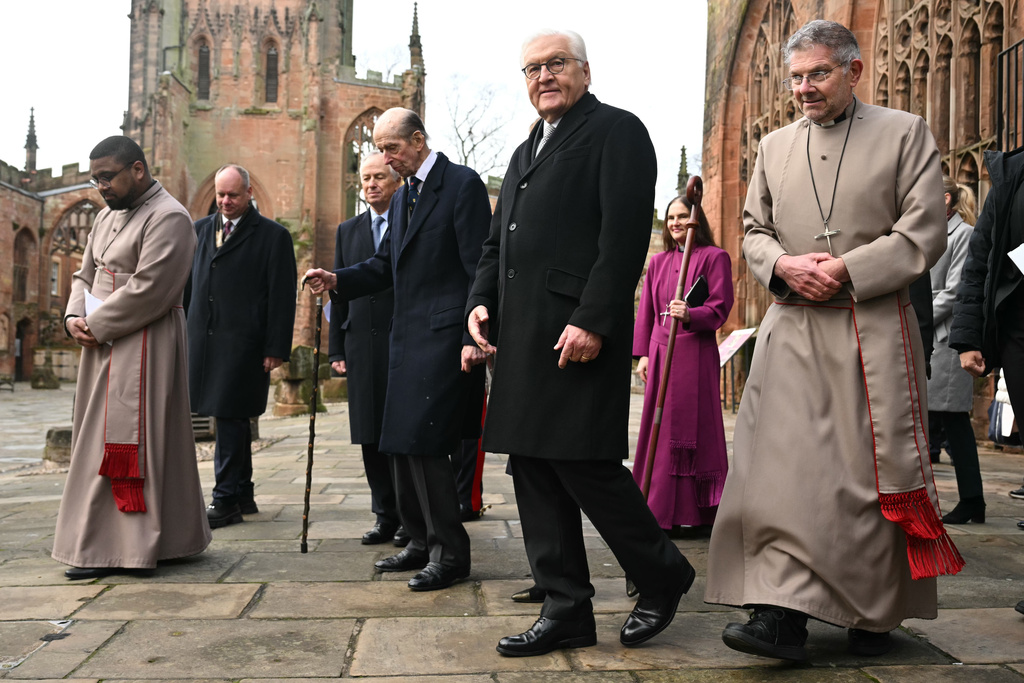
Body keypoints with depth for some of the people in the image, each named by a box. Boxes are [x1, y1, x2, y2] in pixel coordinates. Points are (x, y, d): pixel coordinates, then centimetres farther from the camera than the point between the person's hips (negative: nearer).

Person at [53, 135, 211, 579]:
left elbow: (148, 290, -20)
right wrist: (74, 317, -1)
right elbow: (86, 274, 18)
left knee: (123, 440, -7)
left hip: (143, 346, -9)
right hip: (104, 344, 9)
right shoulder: (107, 216, 18)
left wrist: (96, 326, -14)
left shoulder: (168, 218, -12)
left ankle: (121, 548, 0)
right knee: (99, 438, 12)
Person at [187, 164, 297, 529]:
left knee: (230, 418, -5)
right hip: (203, 338, 5)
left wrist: (276, 349, -11)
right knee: (233, 419, 12)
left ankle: (226, 500, 3)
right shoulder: (199, 229, 15)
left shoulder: (273, 235, -1)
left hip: (243, 343, -5)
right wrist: (181, 332, 11)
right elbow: (187, 282, 17)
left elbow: (283, 297, -5)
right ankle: (243, 494, 23)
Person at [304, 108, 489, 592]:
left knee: (423, 442, -11)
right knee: (402, 445, 11)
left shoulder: (462, 184, -7)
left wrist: (474, 338, -19)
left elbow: (478, 267, -13)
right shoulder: (402, 197, 19)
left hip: (445, 336, -9)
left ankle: (450, 553, 0)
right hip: (407, 336, 9)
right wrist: (337, 280, 5)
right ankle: (422, 541, 23)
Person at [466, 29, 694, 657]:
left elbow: (626, 234, -13)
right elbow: (498, 242, 24)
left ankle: (663, 576, 17)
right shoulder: (526, 152, 24)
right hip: (521, 337, 9)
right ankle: (566, 611, 19)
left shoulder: (617, 131, -1)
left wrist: (592, 321, -21)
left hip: (578, 333, -8)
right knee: (534, 471, 8)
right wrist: (481, 300, 7)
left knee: (584, 464, -8)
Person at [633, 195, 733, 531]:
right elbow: (645, 311, 16)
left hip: (695, 353, -5)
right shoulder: (658, 261, 15)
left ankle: (696, 513, 5)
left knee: (694, 428, -3)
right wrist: (643, 353, 8)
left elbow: (720, 308, -6)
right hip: (660, 353, 5)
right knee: (659, 429, 6)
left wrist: (690, 315, -23)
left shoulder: (714, 257, 0)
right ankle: (660, 509, 15)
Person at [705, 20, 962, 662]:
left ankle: (875, 615, 17)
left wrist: (843, 270, -13)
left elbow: (924, 233, -3)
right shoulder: (775, 146, 16)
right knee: (783, 465, -7)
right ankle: (784, 611, -3)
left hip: (873, 331, -2)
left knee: (872, 473, 2)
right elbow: (754, 230, 17)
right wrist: (784, 264, -5)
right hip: (791, 331, 3)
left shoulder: (906, 133, 4)